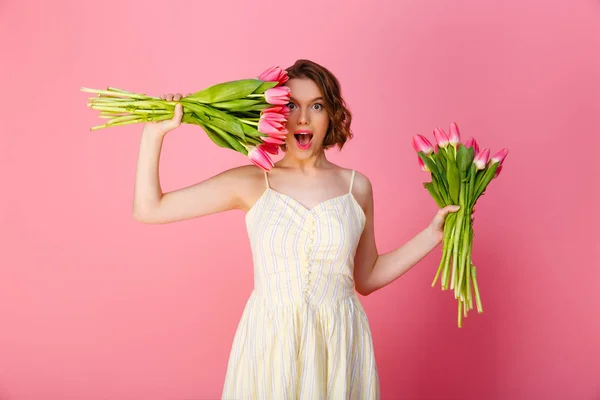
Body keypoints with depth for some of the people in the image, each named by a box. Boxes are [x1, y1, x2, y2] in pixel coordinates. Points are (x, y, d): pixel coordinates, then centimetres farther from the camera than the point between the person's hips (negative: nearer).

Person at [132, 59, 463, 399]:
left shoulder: (356, 186, 2)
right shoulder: (252, 183, -3)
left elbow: (366, 279, 11)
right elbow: (148, 209, -2)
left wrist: (433, 234, 6)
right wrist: (155, 132, -8)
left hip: (339, 345, 2)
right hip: (269, 344, -1)